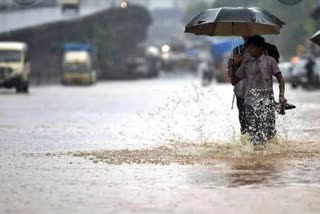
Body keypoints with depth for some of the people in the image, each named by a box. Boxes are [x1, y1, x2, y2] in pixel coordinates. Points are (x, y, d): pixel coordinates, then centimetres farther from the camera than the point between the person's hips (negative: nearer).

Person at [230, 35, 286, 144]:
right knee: (252, 132, -5)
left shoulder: (270, 61, 6)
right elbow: (234, 81, 16)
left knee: (267, 130, -13)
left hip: (266, 101, -2)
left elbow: (280, 79, 1)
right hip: (250, 101, 2)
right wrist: (234, 65, 4)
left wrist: (281, 95, -13)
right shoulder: (245, 63, 14)